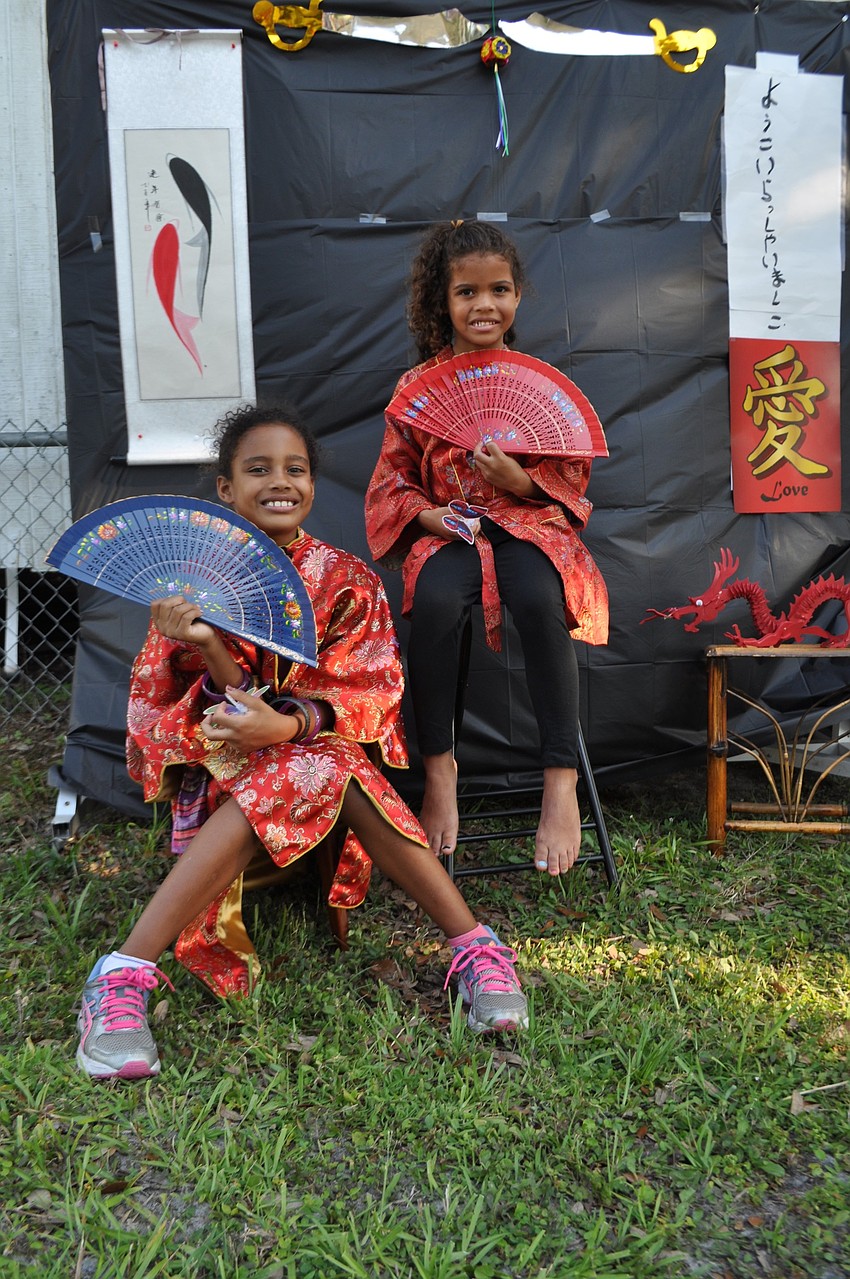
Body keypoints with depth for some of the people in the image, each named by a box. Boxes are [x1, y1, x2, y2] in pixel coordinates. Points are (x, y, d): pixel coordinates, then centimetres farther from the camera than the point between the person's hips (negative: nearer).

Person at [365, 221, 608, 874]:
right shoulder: (417, 388, 7)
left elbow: (572, 473, 6)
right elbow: (392, 482, 9)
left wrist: (520, 479, -14)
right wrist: (427, 515, -11)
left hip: (530, 521, 0)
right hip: (446, 529, 1)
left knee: (538, 601, -34)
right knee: (435, 601, -34)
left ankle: (562, 780, -24)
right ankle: (439, 770, -17)